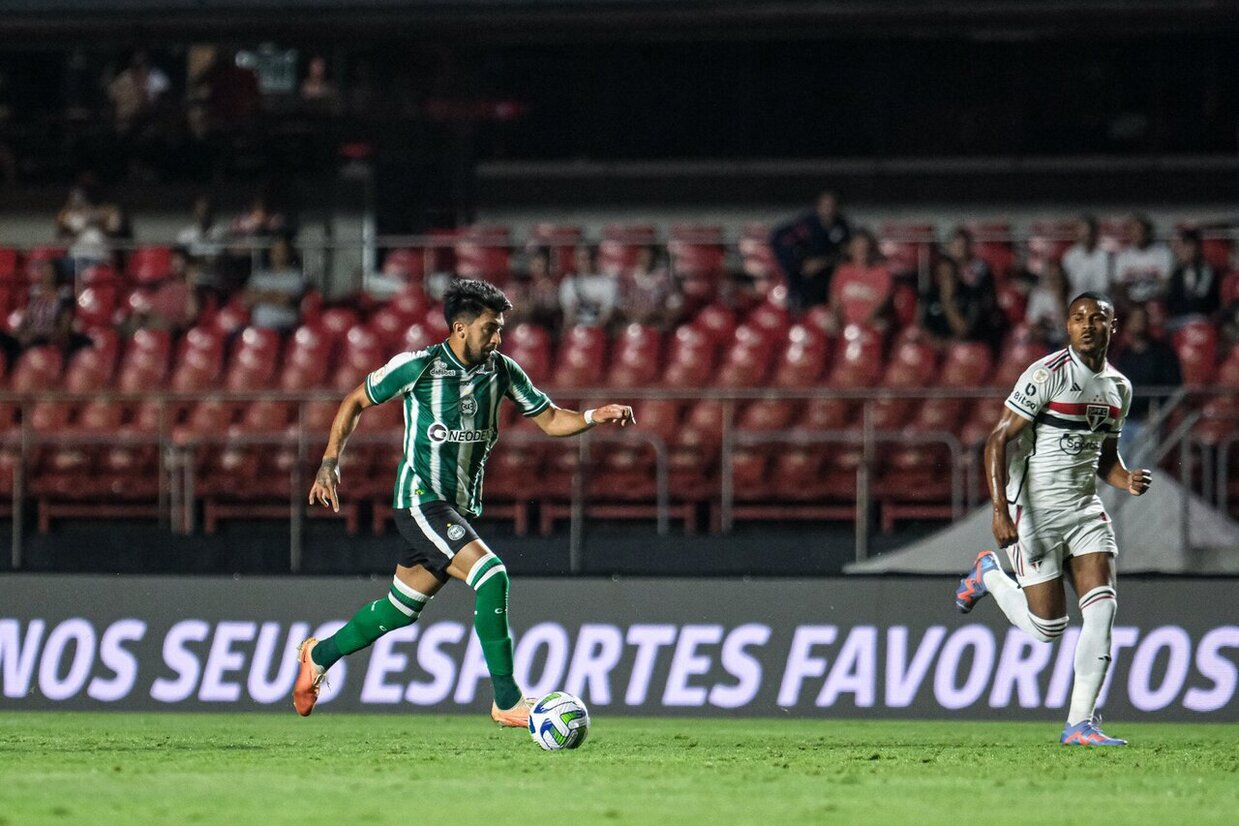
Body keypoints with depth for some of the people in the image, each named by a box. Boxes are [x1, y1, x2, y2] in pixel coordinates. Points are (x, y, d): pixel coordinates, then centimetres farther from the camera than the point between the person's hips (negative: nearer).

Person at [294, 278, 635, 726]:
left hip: (462, 507, 7)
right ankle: (507, 701, -22)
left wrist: (595, 417, -12)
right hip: (421, 500, -7)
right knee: (491, 574, -25)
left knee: (402, 609, 16)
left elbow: (550, 419, 7)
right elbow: (354, 402, 1)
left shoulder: (501, 370, 2)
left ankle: (320, 654, 41)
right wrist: (329, 463, -6)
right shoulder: (417, 367, -12)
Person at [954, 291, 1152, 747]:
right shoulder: (1048, 374, -13)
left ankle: (1080, 723, -5)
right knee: (1048, 627, -3)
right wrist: (1001, 511, -23)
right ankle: (990, 573, 27)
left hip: (1085, 509, 6)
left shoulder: (1119, 388, 9)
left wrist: (1127, 480, -2)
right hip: (1035, 509, -6)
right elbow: (998, 441, -14)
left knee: (1102, 607, -11)